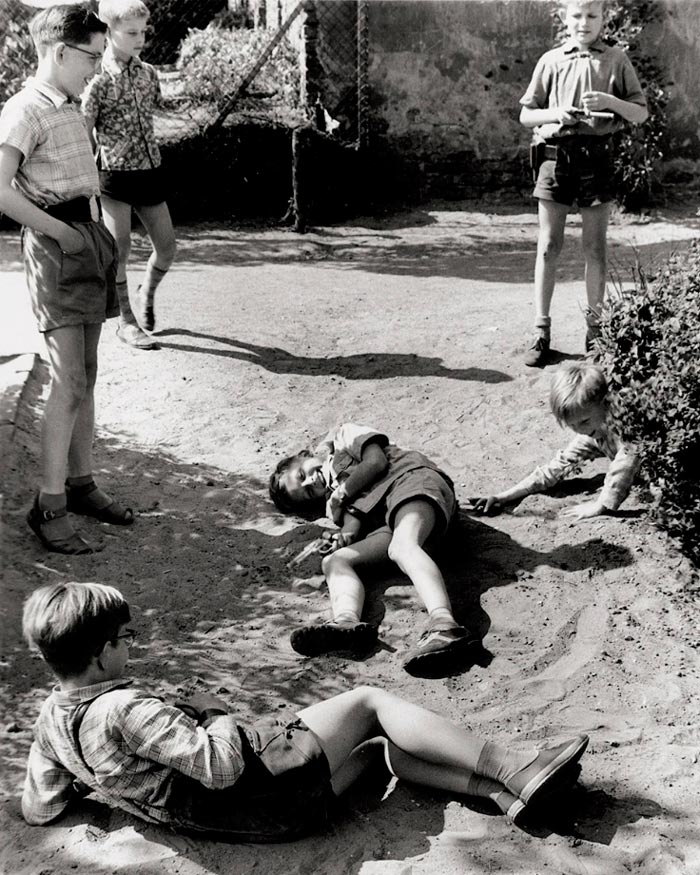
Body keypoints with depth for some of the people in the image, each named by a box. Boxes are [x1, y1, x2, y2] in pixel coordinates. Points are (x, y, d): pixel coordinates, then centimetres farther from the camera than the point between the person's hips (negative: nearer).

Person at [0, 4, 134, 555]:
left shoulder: (71, 109, 16)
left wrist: (99, 236, 8)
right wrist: (62, 233, -14)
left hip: (90, 239, 8)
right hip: (55, 246, -8)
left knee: (86, 376, 11)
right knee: (68, 382, -11)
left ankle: (81, 483, 21)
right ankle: (49, 507, -5)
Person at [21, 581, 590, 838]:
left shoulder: (52, 718, 2)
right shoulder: (122, 709, -27)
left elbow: (37, 807, 12)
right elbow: (222, 765, -29)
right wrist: (216, 713, -10)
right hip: (267, 785, -9)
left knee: (378, 744, 16)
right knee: (368, 701, 3)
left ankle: (503, 792, 13)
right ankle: (516, 770, 8)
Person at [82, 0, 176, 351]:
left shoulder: (148, 73, 7)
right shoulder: (99, 82, -10)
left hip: (150, 173, 6)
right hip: (115, 175, -5)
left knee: (167, 246, 6)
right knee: (120, 247, -5)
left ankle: (145, 295, 35)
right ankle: (127, 322, 9)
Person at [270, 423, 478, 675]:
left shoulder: (343, 436, 26)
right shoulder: (331, 501, 34)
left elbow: (377, 462, 7)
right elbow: (354, 515, 13)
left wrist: (341, 493, 13)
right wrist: (346, 534, -9)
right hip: (390, 523, 5)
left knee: (401, 546, -36)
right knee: (334, 561, -17)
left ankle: (444, 625, -61)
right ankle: (347, 622, -49)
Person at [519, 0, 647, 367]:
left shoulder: (616, 60, 7)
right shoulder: (551, 61, 8)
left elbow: (641, 114, 7)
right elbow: (525, 115, 11)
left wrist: (610, 101, -12)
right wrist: (555, 113, -9)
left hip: (597, 155, 0)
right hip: (555, 153, 0)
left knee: (595, 246, 4)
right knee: (548, 246, 1)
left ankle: (594, 327, 13)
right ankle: (541, 330, 6)